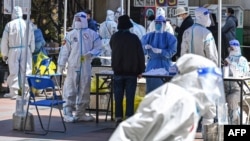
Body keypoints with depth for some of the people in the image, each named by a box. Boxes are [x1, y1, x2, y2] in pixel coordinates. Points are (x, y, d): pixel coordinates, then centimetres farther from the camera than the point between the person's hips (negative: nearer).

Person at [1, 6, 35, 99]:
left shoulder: (10, 25, -4)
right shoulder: (28, 25, 2)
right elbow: (32, 40, 8)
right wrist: (31, 51, 17)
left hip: (14, 51, -2)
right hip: (26, 50, 2)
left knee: (13, 71, 3)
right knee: (26, 70, 4)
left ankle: (13, 92, 3)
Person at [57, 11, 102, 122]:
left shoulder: (92, 34, 6)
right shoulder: (70, 35, 6)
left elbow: (98, 48, 6)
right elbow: (64, 51, 4)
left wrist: (91, 53, -15)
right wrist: (60, 66, 0)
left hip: (86, 67, 1)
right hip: (72, 67, -1)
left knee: (84, 91, 7)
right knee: (70, 90, -6)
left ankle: (80, 113, 17)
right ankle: (67, 113, -4)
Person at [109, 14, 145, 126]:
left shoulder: (114, 37, 1)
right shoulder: (134, 38, -6)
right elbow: (140, 55, -5)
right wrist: (140, 70, 2)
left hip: (118, 71, 2)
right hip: (131, 71, -2)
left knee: (118, 96, 5)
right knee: (130, 96, 0)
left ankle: (118, 118, 3)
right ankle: (129, 118, -3)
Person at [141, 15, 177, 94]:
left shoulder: (170, 37, 0)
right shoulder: (148, 36, 9)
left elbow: (172, 51, -12)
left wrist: (160, 51, -26)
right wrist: (145, 47, -21)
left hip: (164, 66, -3)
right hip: (151, 65, 3)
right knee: (151, 88, 1)